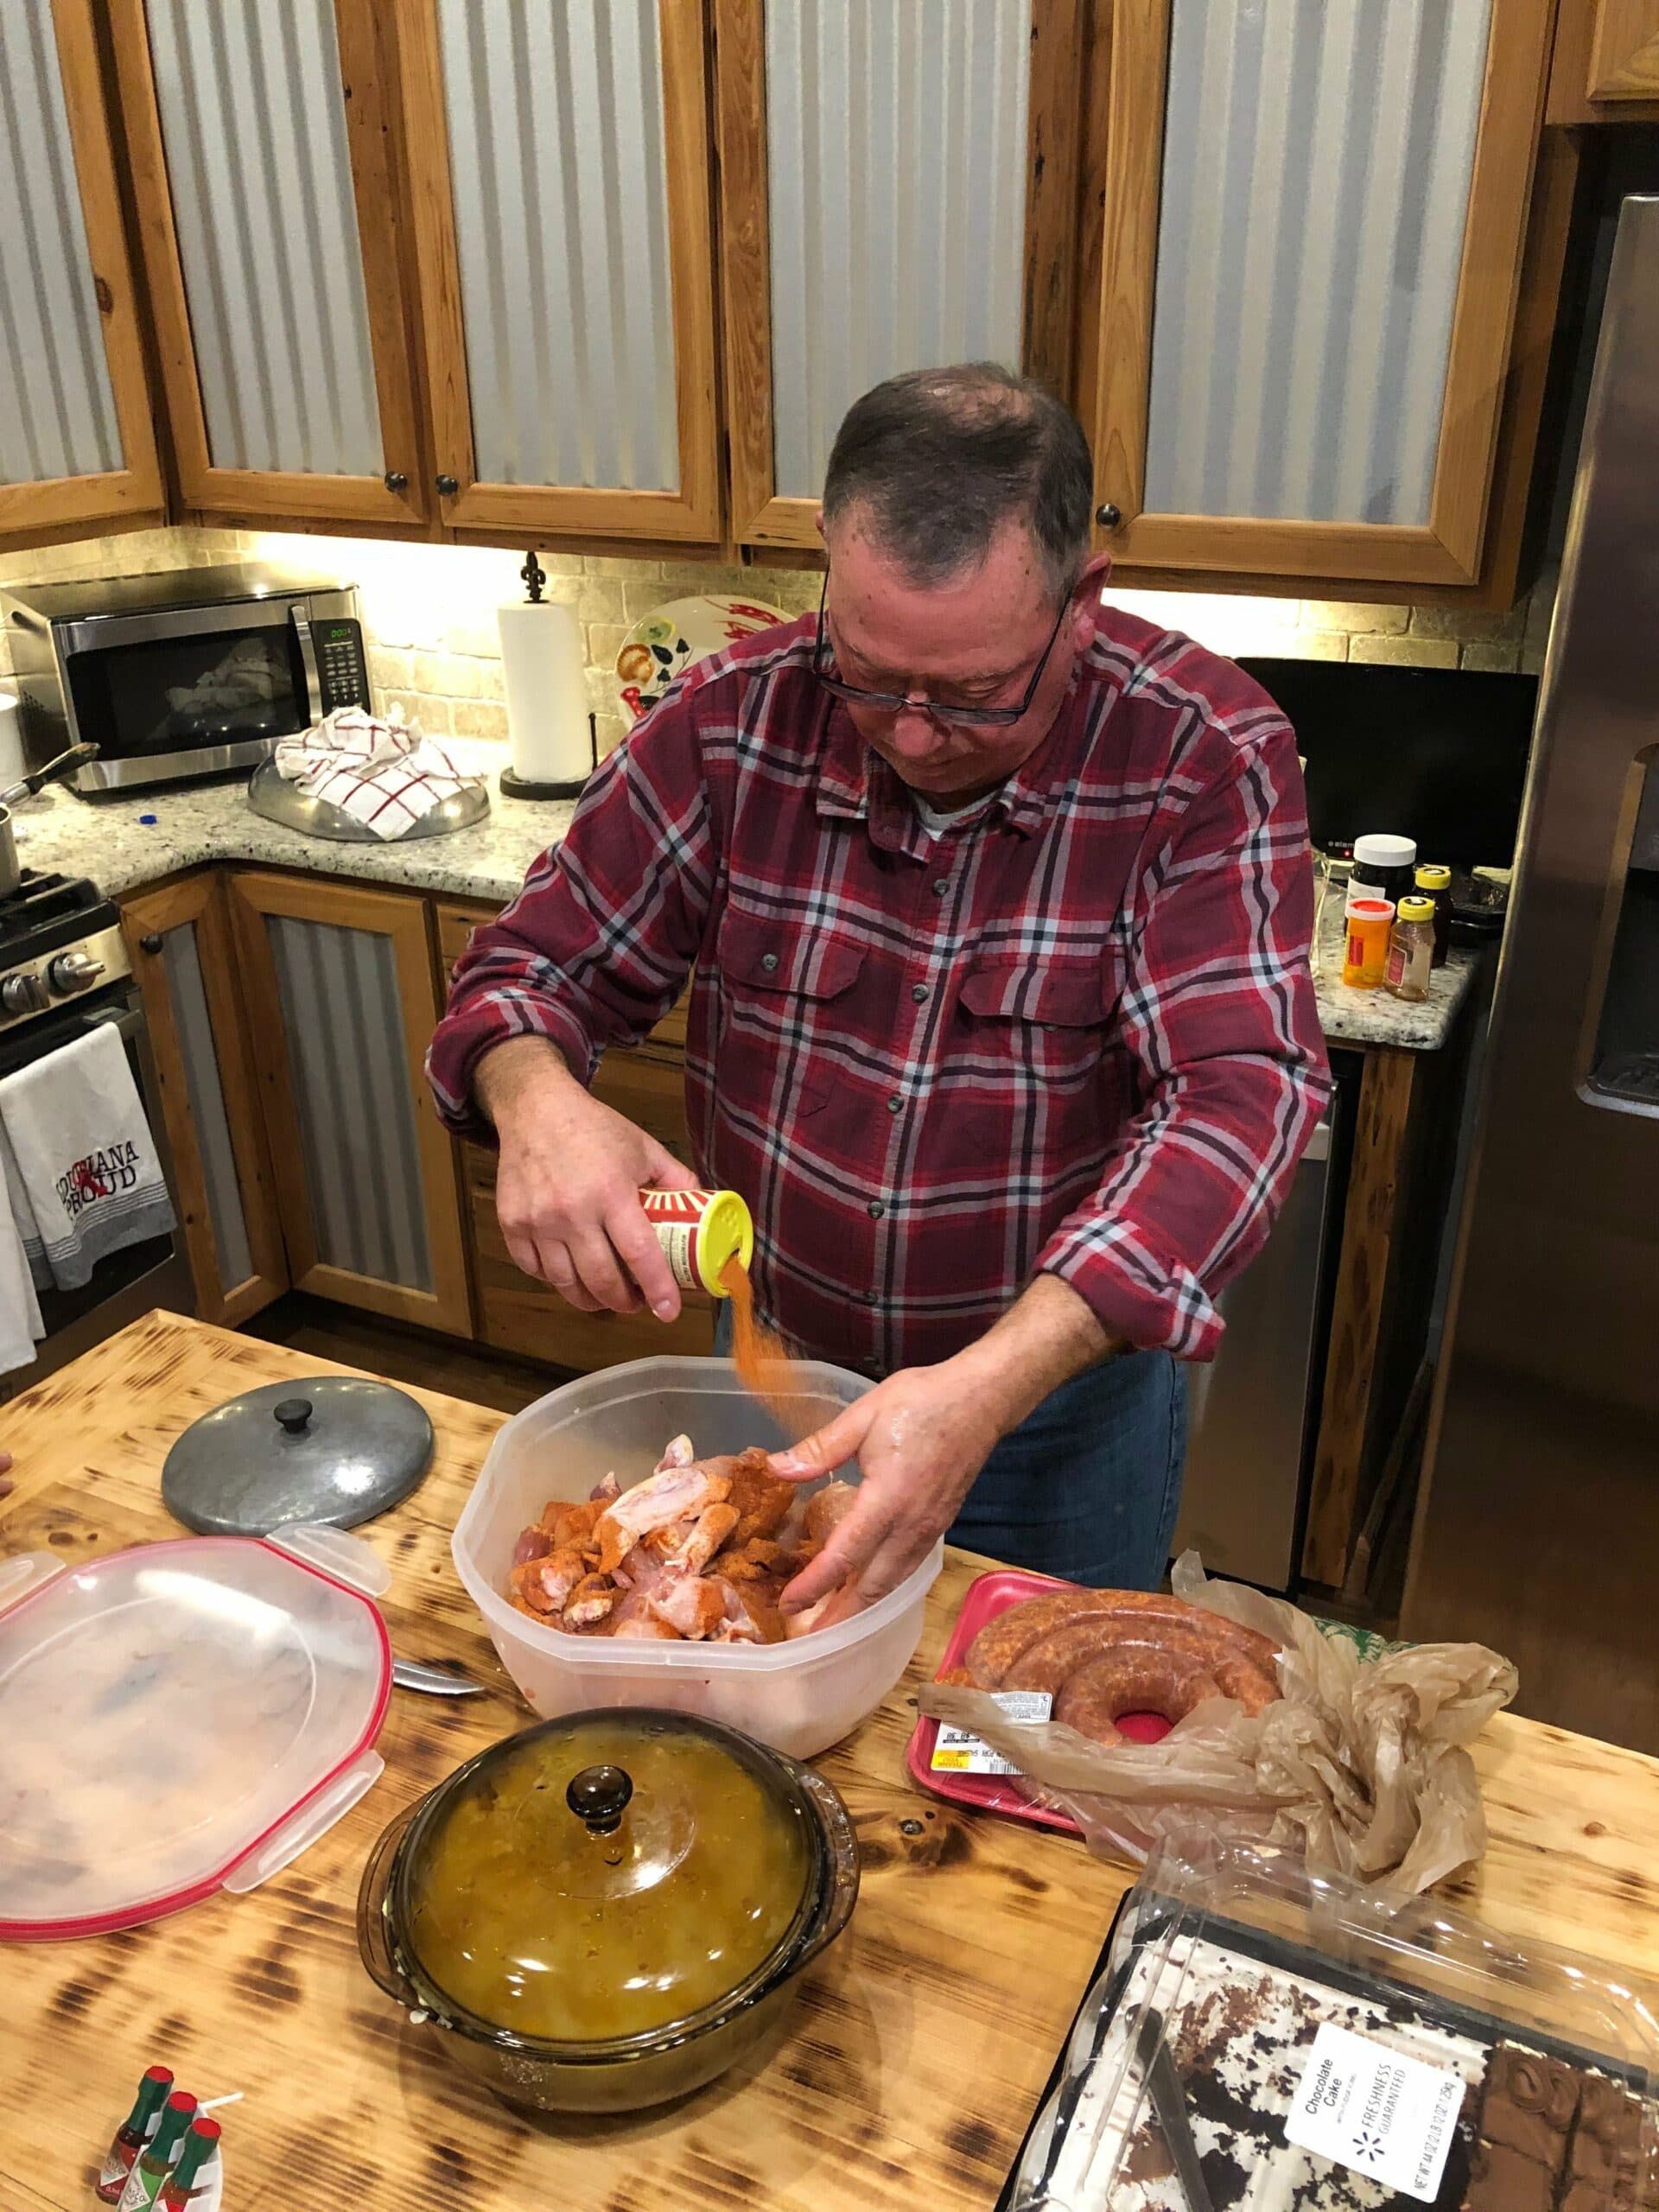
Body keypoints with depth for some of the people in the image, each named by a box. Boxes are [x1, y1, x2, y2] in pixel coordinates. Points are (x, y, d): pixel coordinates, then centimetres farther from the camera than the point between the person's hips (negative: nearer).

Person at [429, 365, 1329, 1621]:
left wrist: (990, 1388, -44)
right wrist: (534, 1096, -32)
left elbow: (1240, 1091, -31)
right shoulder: (736, 719, -14)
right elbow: (541, 963, -7)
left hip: (1063, 1378, -2)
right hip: (773, 1365, 3)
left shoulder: (1205, 758, -22)